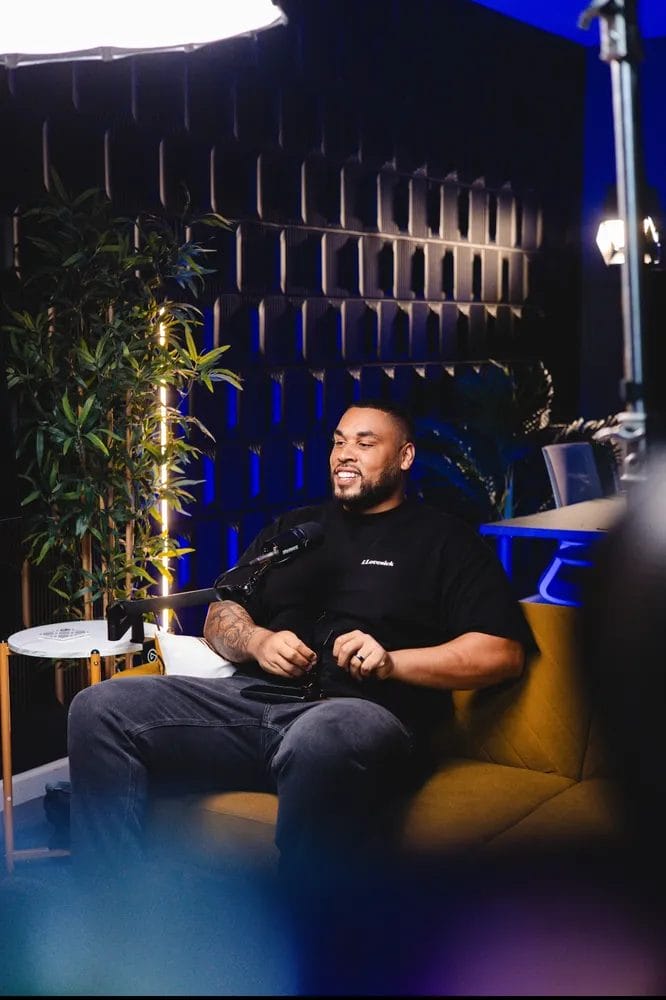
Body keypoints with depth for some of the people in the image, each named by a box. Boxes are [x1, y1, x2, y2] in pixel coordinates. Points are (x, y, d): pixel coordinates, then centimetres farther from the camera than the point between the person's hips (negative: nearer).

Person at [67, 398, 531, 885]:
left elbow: (504, 652, 2)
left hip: (363, 711, -5)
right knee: (100, 708, -15)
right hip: (256, 697, 6)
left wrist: (391, 661, -10)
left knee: (319, 739, -43)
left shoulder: (444, 540, 13)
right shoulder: (293, 528, 28)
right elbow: (221, 616, 25)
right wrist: (257, 641, 0)